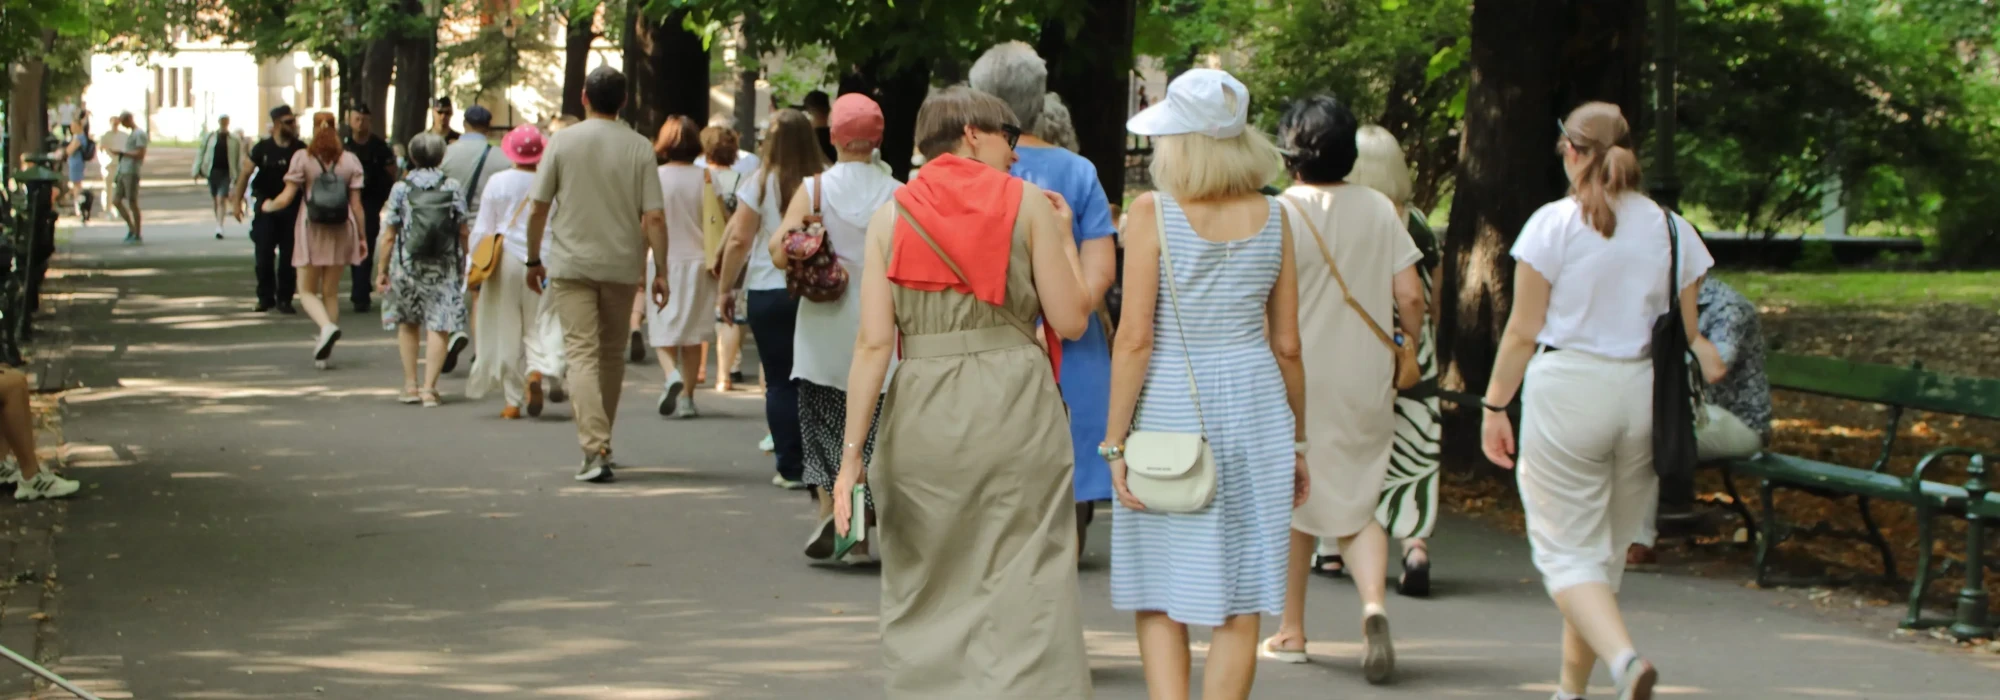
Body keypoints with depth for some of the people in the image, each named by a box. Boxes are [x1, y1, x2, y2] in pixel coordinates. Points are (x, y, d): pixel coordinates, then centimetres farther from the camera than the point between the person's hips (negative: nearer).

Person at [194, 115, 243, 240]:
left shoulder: (234, 140, 0)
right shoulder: (209, 137, 6)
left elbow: (239, 158, 1)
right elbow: (200, 153, 8)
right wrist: (196, 170, 3)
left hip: (226, 173, -3)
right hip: (212, 171, 3)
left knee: (221, 199, -12)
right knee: (216, 200, 11)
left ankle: (219, 228, -15)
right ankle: (219, 225, 23)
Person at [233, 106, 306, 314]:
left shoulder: (300, 150, -1)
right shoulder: (262, 148, -2)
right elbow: (245, 172, 3)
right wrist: (237, 201, -1)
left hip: (291, 208, 0)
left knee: (288, 256, 1)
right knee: (264, 255, 1)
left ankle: (284, 299, 8)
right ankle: (265, 297, 12)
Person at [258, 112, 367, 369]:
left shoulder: (302, 158, -4)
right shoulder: (351, 161, 1)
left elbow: (286, 198, -6)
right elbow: (356, 204, 1)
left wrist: (268, 206, 15)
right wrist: (361, 237, 10)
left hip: (311, 230, -2)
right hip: (341, 232, 2)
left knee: (307, 291, 6)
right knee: (330, 293, 9)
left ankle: (327, 327, -24)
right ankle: (323, 353, 6)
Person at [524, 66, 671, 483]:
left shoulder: (563, 141, -3)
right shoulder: (639, 148, -2)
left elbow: (538, 209, -2)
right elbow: (654, 218, -6)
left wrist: (534, 260, 10)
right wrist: (660, 271, 0)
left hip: (572, 263, -2)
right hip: (622, 265, 2)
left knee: (582, 354, -6)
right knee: (611, 355, 17)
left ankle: (595, 450, -20)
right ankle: (601, 444, 29)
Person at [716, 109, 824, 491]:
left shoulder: (762, 183, -5)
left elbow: (739, 240, -5)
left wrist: (725, 288, 5)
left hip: (769, 291, -2)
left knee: (780, 382, 4)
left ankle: (791, 467, 2)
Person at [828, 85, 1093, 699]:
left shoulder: (890, 216, 6)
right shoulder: (1029, 205, 2)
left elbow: (874, 343, -2)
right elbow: (1071, 320, 1)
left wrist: (852, 454, -2)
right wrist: (1063, 238, 16)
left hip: (922, 417, 2)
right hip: (1016, 408, -2)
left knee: (926, 592, 14)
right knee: (1023, 595, 1)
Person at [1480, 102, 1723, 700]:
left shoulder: (1554, 224, -6)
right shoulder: (1671, 229, 4)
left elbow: (1523, 331, -5)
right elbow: (1686, 335, 8)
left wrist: (1495, 405, 4)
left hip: (1566, 392, -4)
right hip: (1646, 398, 4)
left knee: (1568, 553, 0)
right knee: (1606, 553, 17)